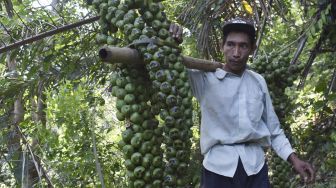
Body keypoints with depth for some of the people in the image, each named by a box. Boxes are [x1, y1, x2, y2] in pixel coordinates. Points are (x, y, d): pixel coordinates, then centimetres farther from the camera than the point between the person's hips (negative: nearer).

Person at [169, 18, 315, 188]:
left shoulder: (258, 81, 8)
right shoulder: (205, 77, -3)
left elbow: (272, 127, 15)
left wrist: (293, 158, 7)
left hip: (255, 167, 3)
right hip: (218, 167, -3)